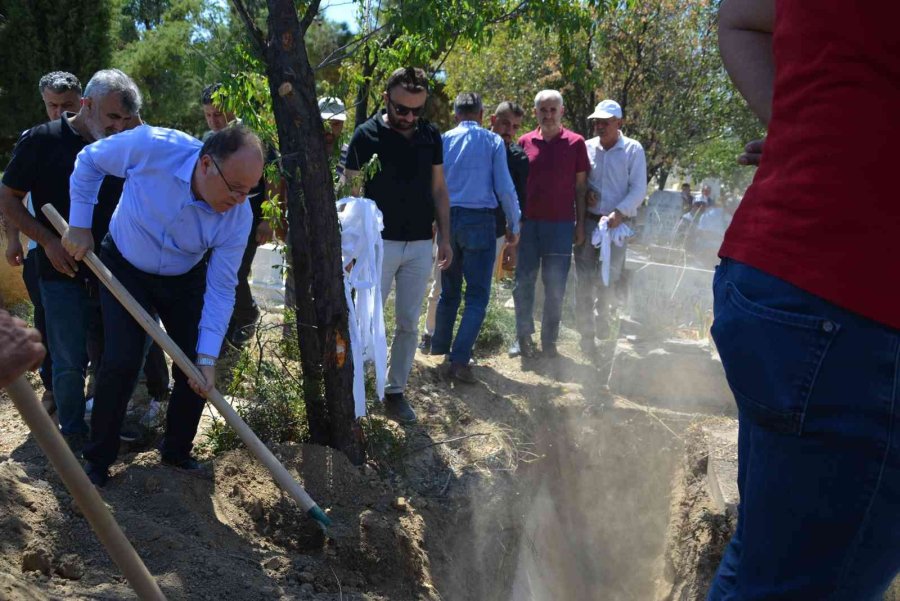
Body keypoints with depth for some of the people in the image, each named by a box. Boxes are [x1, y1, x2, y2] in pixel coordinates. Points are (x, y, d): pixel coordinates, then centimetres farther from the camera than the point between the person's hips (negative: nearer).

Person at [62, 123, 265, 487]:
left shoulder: (238, 217, -27)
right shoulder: (151, 146, -33)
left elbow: (221, 289, -20)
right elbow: (89, 161, -12)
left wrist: (207, 357, -24)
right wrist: (80, 225, -11)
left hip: (185, 280, 2)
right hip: (125, 268, -2)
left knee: (195, 371, -1)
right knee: (121, 363, -11)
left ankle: (176, 452, 24)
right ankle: (97, 459, 10)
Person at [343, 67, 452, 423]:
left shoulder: (431, 137, 5)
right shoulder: (367, 135, -7)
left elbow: (439, 190, 11)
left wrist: (445, 237, 7)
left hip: (420, 246, 4)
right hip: (379, 243, -4)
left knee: (409, 323, 8)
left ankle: (395, 391, 20)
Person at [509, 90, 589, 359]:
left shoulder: (575, 143, 2)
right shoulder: (525, 142, 7)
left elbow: (581, 186, 5)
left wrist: (580, 223, 1)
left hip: (561, 223, -2)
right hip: (528, 222, 2)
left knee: (555, 286, 3)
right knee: (523, 281, 5)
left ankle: (549, 341, 13)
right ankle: (523, 337, 17)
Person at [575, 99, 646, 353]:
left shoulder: (633, 149, -2)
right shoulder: (587, 147, 4)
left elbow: (639, 189, -5)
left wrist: (620, 212, -18)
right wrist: (585, 194, -9)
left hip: (617, 224, -2)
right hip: (587, 222, 2)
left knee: (609, 277, 0)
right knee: (584, 280, 0)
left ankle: (601, 314, 32)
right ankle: (587, 336, 10)